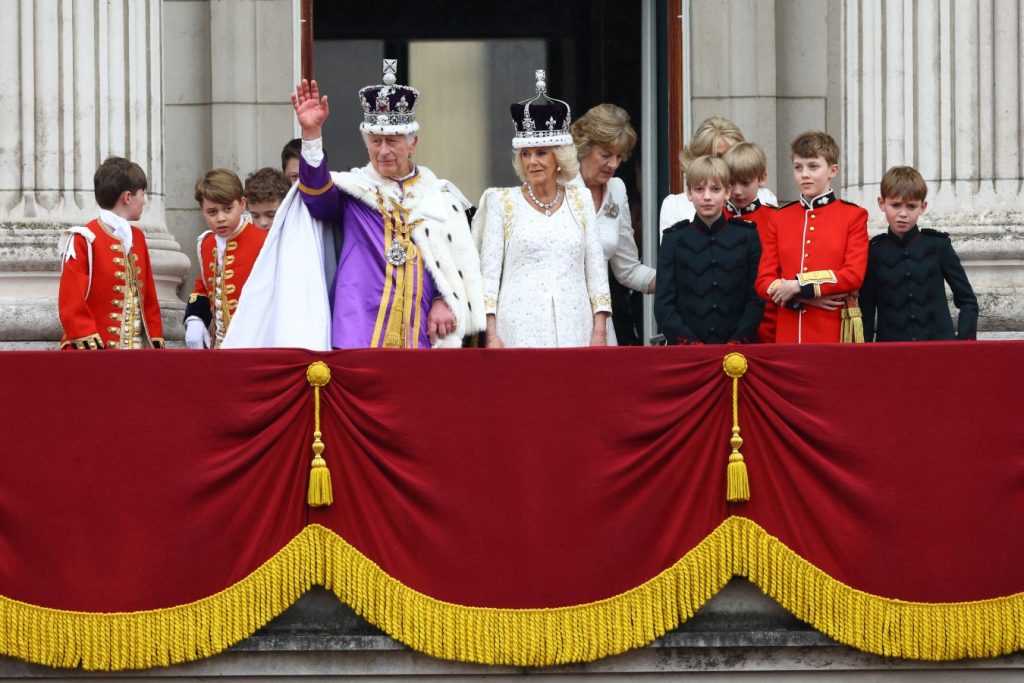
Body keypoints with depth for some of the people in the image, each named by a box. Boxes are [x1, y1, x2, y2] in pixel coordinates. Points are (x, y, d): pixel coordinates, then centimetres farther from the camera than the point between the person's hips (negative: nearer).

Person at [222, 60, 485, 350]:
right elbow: (318, 193, -14)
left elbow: (460, 260, 13)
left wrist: (445, 301, -4)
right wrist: (311, 133, -28)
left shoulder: (439, 196, 15)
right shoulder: (352, 190, 8)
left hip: (420, 335, 2)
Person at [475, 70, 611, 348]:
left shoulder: (579, 199, 12)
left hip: (573, 328, 2)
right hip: (520, 330, -2)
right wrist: (491, 335, -5)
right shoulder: (502, 202, 6)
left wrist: (599, 332, 3)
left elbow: (596, 268, 12)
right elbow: (488, 272, 4)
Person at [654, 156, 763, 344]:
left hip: (738, 347, 0)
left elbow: (757, 299, 4)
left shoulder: (746, 236, 8)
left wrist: (737, 341, -9)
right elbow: (663, 304, 3)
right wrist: (690, 343, -10)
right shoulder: (674, 239, 7)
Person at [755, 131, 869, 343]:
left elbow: (854, 275, -7)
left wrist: (799, 286, -13)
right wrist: (805, 298, -11)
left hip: (835, 333, -2)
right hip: (788, 334, 2)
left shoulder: (853, 215, 3)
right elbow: (764, 281, 6)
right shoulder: (780, 218, 11)